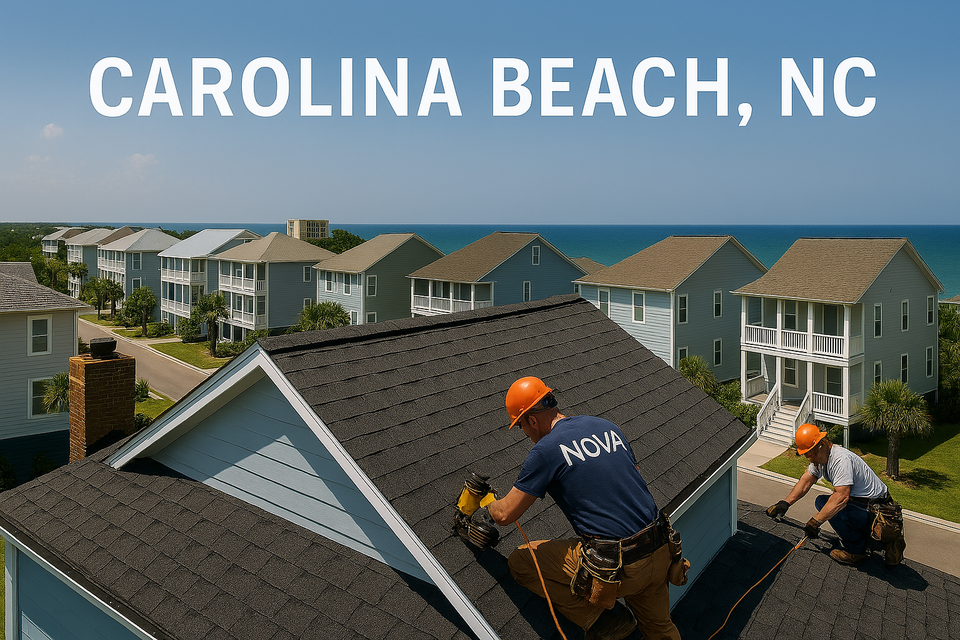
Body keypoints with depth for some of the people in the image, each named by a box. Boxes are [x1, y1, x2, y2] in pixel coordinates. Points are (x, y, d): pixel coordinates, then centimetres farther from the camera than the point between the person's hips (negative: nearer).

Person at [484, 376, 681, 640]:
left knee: (520, 562, 7)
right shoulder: (608, 427, 9)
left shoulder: (545, 450, -10)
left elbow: (505, 515, -7)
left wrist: (487, 502, 15)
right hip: (660, 553, 7)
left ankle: (601, 618, 9)